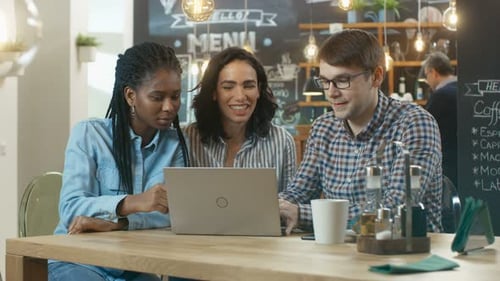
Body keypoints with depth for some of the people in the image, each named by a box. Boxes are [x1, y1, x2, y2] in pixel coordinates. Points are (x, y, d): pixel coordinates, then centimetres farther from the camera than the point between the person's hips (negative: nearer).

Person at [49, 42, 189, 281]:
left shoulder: (175, 143, 4)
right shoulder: (89, 134, -5)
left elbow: (172, 212, -8)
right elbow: (70, 208, -17)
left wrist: (114, 222, -24)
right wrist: (131, 203, -33)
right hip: (78, 260, -3)